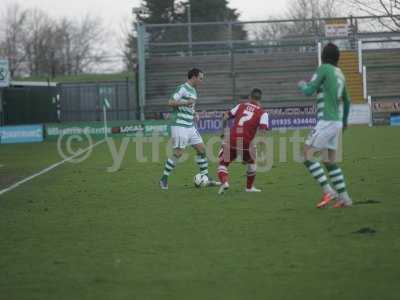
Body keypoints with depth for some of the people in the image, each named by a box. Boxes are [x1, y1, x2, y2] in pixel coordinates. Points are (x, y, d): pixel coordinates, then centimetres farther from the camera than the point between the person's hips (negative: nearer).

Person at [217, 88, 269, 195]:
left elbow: (226, 117, 13)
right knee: (251, 162, 29)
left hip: (231, 139, 1)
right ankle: (249, 187, 34)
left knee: (223, 164, 13)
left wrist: (224, 131, 26)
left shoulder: (241, 106, 14)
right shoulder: (262, 113, 4)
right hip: (246, 142, -1)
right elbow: (263, 129, -11)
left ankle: (224, 182, -16)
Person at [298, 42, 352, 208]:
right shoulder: (340, 74, 15)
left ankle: (328, 191, -16)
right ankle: (344, 197, 9)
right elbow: (347, 101, 26)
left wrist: (302, 85, 12)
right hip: (336, 122, 8)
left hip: (326, 121, -8)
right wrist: (345, 121, 42)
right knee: (330, 161, 12)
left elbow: (309, 91, -11)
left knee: (307, 155, -7)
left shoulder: (324, 69, -8)